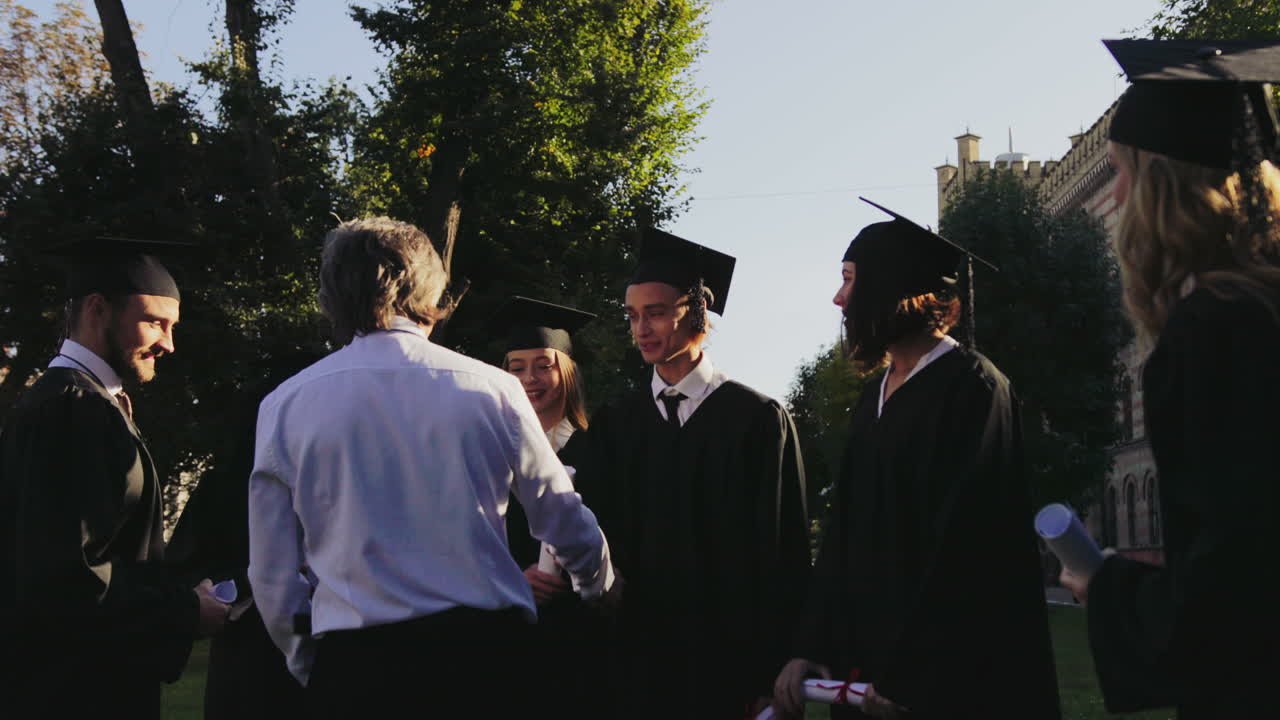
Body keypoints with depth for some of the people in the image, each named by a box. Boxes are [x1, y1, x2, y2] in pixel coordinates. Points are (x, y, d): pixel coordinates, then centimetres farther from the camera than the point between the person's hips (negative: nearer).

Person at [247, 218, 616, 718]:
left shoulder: (284, 406, 1)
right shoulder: (492, 390, 0)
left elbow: (273, 577, 4)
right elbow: (566, 523, 11)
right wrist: (601, 588, 32)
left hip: (351, 663, 0)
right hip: (484, 645, 0)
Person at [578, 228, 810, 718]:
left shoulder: (757, 420, -4)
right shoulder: (614, 426, 7)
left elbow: (782, 552, -6)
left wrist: (770, 672, -9)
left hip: (728, 663, -3)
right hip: (639, 661, 3)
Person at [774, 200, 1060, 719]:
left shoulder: (971, 388, -13)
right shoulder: (875, 397, 11)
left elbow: (966, 552, -19)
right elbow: (845, 534, 9)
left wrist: (904, 677, -19)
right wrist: (811, 649, 0)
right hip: (872, 671, 7)